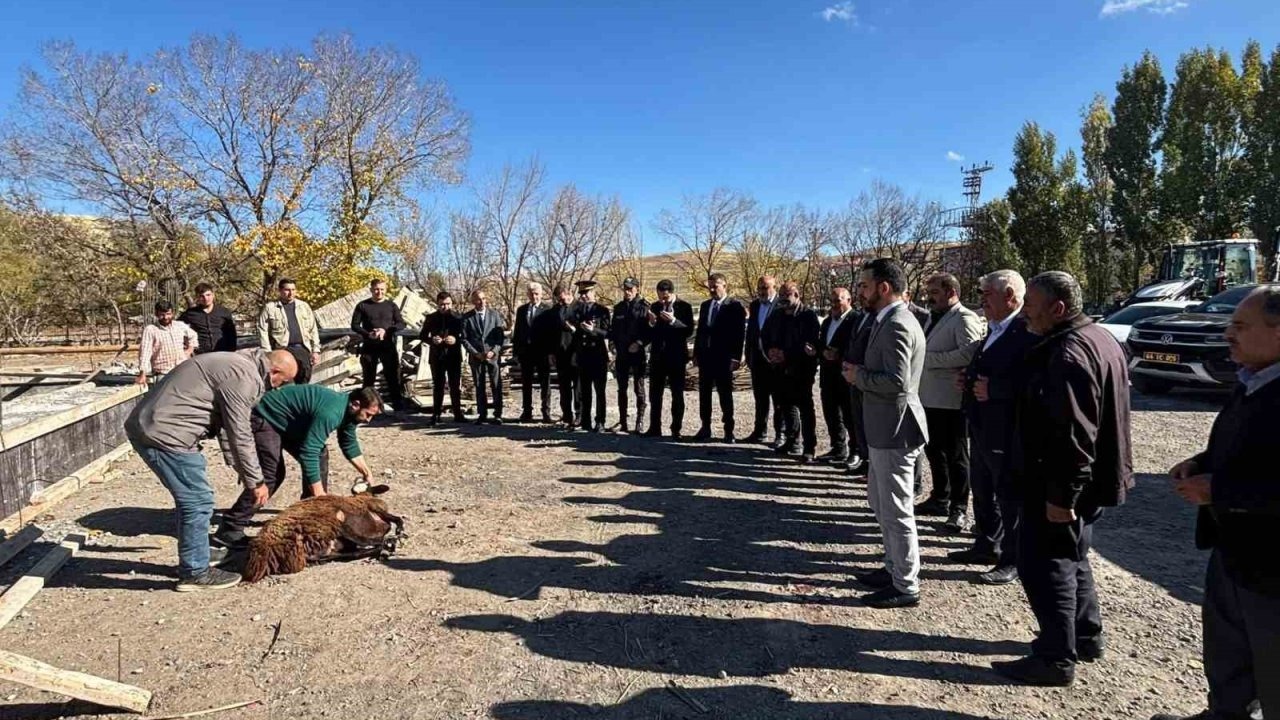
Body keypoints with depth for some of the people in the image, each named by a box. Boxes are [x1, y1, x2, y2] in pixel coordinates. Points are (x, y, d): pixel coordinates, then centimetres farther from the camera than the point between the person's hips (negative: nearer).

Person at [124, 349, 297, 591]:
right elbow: (240, 436, -15)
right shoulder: (244, 377, -16)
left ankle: (196, 553, 33)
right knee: (198, 502, -3)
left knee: (193, 496, 21)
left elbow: (227, 428, 24)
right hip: (164, 434, -11)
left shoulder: (235, 365, 17)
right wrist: (255, 481, -4)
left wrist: (243, 471, 26)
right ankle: (195, 572, 7)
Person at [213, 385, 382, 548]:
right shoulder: (330, 412, -33)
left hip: (287, 422, 10)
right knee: (271, 475, -16)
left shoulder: (347, 409, -3)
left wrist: (366, 473, 7)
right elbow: (309, 453, -35)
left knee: (320, 454, 3)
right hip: (265, 418, -10)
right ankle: (229, 530, -11)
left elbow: (349, 444, 12)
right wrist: (319, 495, -31)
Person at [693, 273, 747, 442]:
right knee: (704, 393, 8)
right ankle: (705, 428, 17)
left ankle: (728, 430, 11)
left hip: (723, 358, -5)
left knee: (725, 394, 2)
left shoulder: (734, 306, -5)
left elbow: (739, 333, -8)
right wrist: (696, 353, 10)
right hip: (705, 356, 6)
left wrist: (736, 357, -14)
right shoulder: (705, 305, 13)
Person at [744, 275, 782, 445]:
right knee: (760, 398, 14)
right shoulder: (754, 305, 11)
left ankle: (780, 434, 11)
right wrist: (748, 356, 11)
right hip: (757, 359, 6)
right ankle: (760, 431, 23)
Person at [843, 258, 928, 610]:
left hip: (894, 431, -11)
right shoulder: (895, 320, 13)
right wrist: (863, 371, 4)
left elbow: (897, 381, -28)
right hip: (887, 428, 11)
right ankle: (895, 568, 36)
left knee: (896, 510, 2)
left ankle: (906, 586, 16)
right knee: (881, 502, 22)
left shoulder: (896, 325, -20)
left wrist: (858, 376, -15)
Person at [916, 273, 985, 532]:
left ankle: (959, 510, 13)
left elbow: (969, 353, -27)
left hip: (951, 400, -9)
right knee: (934, 450, 18)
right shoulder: (933, 317, 17)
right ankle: (940, 499, 33)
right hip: (930, 397, 9)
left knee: (956, 455, 2)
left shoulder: (965, 319, -12)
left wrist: (929, 358, -22)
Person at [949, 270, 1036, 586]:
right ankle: (986, 546, 37)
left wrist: (993, 389, -25)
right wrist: (971, 380, 7)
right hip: (982, 428, 10)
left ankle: (1012, 561, 19)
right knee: (982, 492, 21)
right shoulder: (993, 330, 13)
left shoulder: (1029, 330, -19)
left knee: (1010, 498, 5)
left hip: (1007, 432, -10)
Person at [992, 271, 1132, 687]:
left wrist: (1061, 494, -24)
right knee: (1070, 558, 23)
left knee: (1044, 564, -1)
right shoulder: (1097, 338, 12)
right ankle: (1086, 636, 37)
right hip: (1091, 479, 11)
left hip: (1062, 486, -11)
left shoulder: (1068, 353, -23)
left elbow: (1074, 433, -28)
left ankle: (1057, 659, 9)